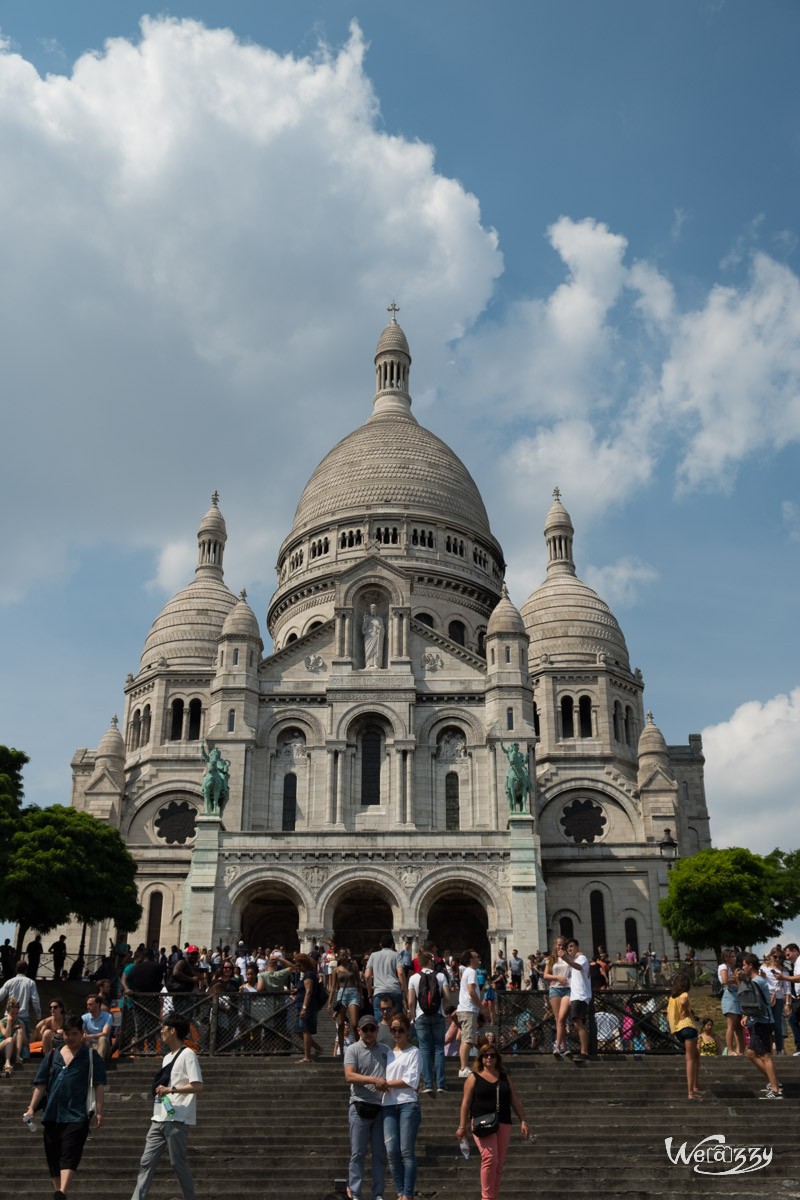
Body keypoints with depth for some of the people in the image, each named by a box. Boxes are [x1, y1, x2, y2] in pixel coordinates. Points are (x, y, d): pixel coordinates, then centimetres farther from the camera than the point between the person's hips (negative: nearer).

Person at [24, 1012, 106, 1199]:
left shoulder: (91, 1056, 2)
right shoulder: (52, 1056, 12)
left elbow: (99, 1085, -2)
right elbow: (41, 1085, 14)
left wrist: (99, 1112, -10)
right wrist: (31, 1109, 5)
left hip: (77, 1115, -4)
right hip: (52, 1115, 5)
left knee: (70, 1155, -17)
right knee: (53, 1157, 9)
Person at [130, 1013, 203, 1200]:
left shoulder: (188, 1054, -8)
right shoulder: (166, 1057, 20)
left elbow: (198, 1086, -18)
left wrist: (171, 1089, -24)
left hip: (177, 1119, -9)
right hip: (159, 1120, 9)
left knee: (178, 1163, -4)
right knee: (146, 1162, 2)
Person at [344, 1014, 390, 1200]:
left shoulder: (385, 1050, 15)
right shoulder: (353, 1050, 0)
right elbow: (349, 1076, -13)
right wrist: (374, 1080, -24)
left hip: (381, 1107, 4)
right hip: (360, 1107, -4)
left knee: (380, 1154, 7)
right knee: (358, 1153, -1)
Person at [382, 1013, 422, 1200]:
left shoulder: (414, 1052, 5)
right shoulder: (388, 1054, 20)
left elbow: (412, 1081, -5)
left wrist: (388, 1083, -2)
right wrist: (383, 1084, -5)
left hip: (408, 1104, -4)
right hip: (389, 1106, 5)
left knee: (406, 1152, -6)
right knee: (391, 1152, -4)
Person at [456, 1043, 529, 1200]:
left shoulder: (505, 1078, 17)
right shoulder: (474, 1077, 6)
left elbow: (515, 1101, 15)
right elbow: (466, 1102, 2)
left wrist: (523, 1121, 5)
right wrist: (462, 1126, -4)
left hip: (503, 1124, 4)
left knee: (499, 1164, 3)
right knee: (490, 1158, -20)